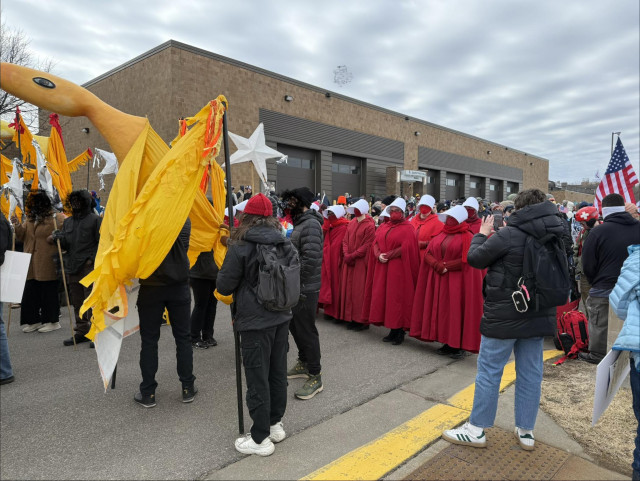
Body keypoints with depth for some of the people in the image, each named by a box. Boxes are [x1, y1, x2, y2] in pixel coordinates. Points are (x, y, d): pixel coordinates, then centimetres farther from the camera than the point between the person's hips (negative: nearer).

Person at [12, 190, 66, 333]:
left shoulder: (56, 218, -6)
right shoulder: (29, 218, 14)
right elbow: (22, 237, 14)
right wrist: (17, 226, -2)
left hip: (47, 264, -6)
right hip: (30, 263, 6)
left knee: (49, 292, 2)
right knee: (30, 292, 9)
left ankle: (51, 321, 13)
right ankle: (33, 320, 21)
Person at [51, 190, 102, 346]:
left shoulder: (95, 219, -1)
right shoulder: (68, 221, 18)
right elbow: (65, 244, 16)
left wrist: (92, 259, -13)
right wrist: (58, 237, -4)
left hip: (89, 266, -7)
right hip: (72, 267, 7)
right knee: (77, 302, 12)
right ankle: (82, 332, 22)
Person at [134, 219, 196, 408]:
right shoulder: (185, 219, -5)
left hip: (150, 287, -2)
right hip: (179, 285, 2)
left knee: (149, 340, 9)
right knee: (183, 337, 11)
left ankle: (148, 393, 17)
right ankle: (188, 387, 19)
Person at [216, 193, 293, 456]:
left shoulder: (241, 246, -14)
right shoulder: (285, 243, 3)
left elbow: (224, 287, -10)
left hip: (255, 321, -6)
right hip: (282, 317, 6)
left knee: (257, 378, 5)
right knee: (278, 372, 17)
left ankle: (261, 438, 17)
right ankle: (275, 424, 33)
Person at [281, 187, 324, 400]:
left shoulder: (310, 225, -18)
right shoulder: (300, 223, 14)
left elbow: (310, 259, -27)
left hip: (306, 288, -10)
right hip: (297, 286, 10)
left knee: (306, 330, -2)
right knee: (295, 325, 20)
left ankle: (315, 377, 10)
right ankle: (304, 364, 37)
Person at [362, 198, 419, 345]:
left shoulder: (407, 229, -2)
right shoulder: (383, 227, 15)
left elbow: (406, 249, -12)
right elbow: (375, 243, 9)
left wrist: (387, 255, -15)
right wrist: (379, 255, -10)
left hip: (398, 269, -6)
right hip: (382, 268, 6)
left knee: (397, 298, -3)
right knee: (383, 297, 6)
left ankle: (400, 331, 9)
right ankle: (392, 330, 16)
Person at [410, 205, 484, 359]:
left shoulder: (467, 237, -6)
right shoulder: (441, 235, 11)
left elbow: (466, 261, -13)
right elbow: (428, 253, 5)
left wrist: (446, 266, -12)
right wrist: (438, 265, -12)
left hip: (458, 281, -6)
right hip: (439, 281, 6)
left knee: (456, 311, -1)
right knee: (442, 310, 7)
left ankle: (459, 346, 10)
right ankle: (448, 343, 17)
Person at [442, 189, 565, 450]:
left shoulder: (509, 234, -17)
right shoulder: (556, 236, 3)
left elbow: (474, 258, -11)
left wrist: (482, 234, 7)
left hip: (504, 314, -6)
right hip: (539, 314, 7)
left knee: (489, 371, 3)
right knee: (531, 373, 13)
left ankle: (476, 430, 13)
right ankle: (526, 431, 25)